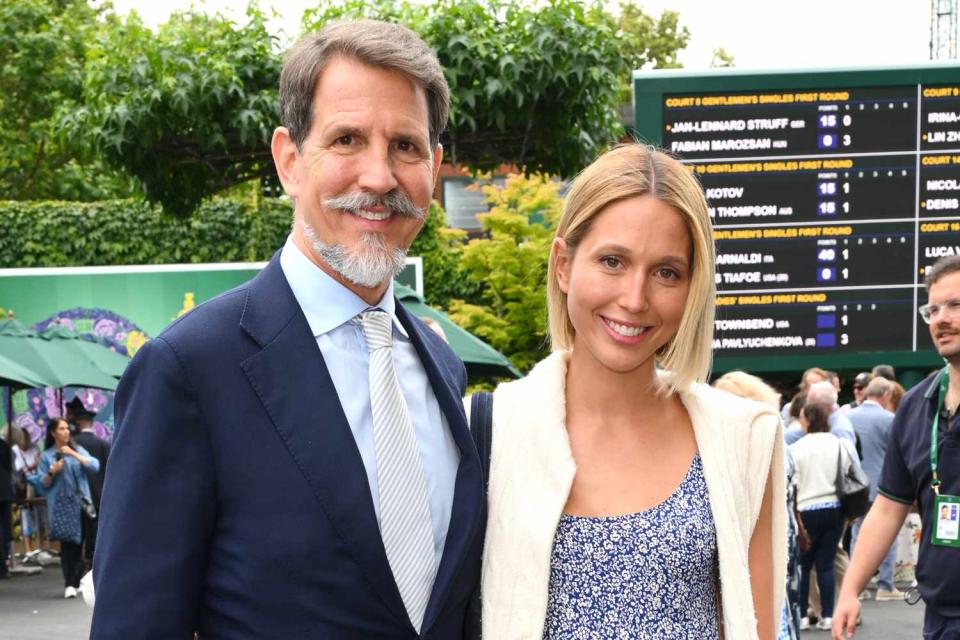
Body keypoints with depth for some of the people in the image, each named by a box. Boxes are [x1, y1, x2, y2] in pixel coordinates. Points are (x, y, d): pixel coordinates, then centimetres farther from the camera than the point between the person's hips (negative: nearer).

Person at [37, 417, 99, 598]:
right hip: (61, 505, -1)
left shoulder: (78, 450, 11)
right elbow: (43, 483, 6)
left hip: (80, 502, 1)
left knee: (79, 542, 1)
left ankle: (77, 581, 11)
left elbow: (94, 466, -4)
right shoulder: (46, 456, 7)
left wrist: (73, 454, -11)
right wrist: (52, 472, -13)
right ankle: (69, 584, -8)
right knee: (67, 542, -8)